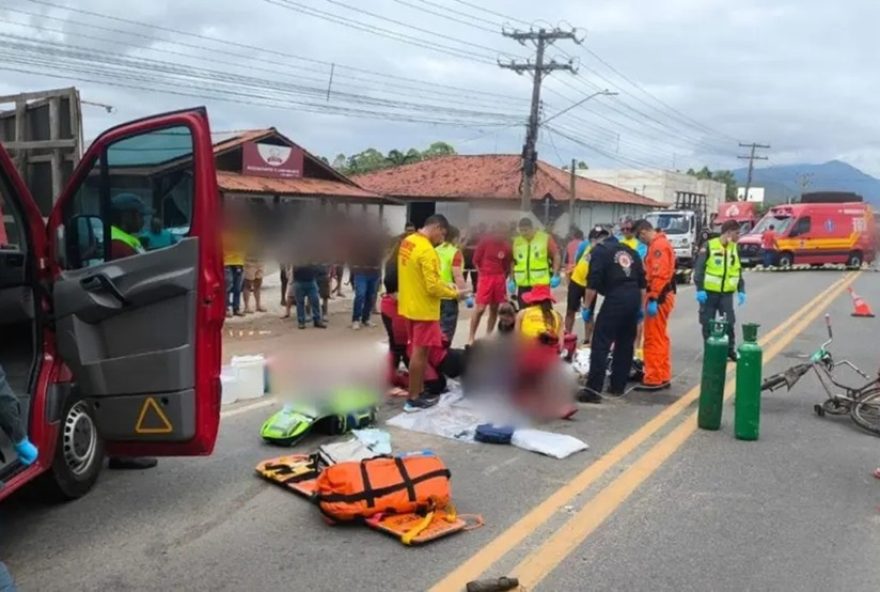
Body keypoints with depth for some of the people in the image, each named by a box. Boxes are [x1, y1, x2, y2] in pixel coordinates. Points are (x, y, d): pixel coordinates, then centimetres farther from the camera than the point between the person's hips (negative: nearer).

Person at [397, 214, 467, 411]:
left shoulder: (407, 242, 6)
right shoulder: (427, 251, -23)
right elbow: (433, 287, -24)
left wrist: (444, 285, 11)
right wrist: (454, 293, -8)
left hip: (410, 306, 9)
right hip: (423, 310, -9)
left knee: (417, 351, 17)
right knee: (420, 353, 0)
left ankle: (419, 391, 27)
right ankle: (413, 399, 8)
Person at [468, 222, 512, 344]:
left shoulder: (506, 245, 4)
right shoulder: (485, 241, -5)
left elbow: (508, 264, 15)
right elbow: (476, 260, 0)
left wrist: (504, 277, 7)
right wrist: (481, 274, -3)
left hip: (499, 279, 4)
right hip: (486, 277, -4)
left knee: (494, 309, 8)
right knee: (480, 308, -9)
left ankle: (488, 336, 20)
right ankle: (471, 337, -1)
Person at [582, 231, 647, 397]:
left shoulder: (599, 251, 4)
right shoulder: (630, 251, 23)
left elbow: (593, 282, -8)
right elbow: (642, 282, 21)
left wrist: (586, 306, -1)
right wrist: (641, 307, 25)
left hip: (615, 298, -7)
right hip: (634, 298, 7)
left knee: (600, 344, -5)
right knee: (626, 343, 16)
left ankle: (593, 388, -9)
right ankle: (618, 386, 21)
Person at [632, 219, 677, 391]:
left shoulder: (658, 246, -15)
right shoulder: (658, 244, 18)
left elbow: (659, 275, -24)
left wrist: (653, 299, -26)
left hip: (659, 297, -11)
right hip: (662, 295, 11)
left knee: (653, 339, -6)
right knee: (660, 338, 15)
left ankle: (654, 380, -2)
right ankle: (663, 377, 22)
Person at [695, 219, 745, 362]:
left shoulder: (734, 248, 10)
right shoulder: (709, 246, -8)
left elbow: (738, 271, 16)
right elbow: (699, 269, -10)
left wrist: (741, 290, 8)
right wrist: (700, 289, -16)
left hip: (727, 293, 4)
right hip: (709, 292, -4)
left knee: (729, 322, 1)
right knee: (708, 324, 3)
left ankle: (730, 350, 15)